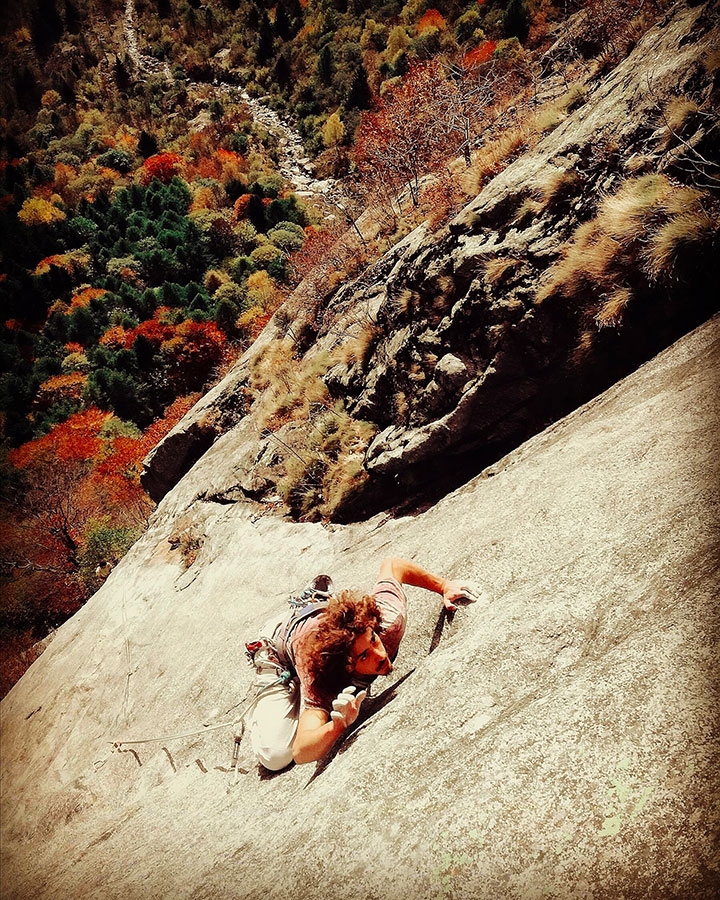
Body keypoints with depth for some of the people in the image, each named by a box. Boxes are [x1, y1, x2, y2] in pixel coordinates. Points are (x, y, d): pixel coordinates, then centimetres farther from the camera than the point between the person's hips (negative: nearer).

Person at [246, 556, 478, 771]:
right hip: (280, 647, -4)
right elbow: (300, 752, -53)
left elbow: (391, 564, -21)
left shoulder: (389, 620, -38)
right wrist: (337, 726, -70)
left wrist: (444, 586, -16)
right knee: (275, 757, -14)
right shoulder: (319, 685, -46)